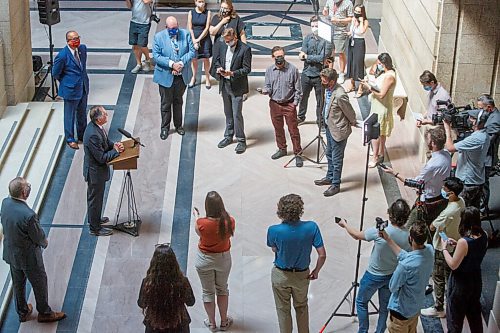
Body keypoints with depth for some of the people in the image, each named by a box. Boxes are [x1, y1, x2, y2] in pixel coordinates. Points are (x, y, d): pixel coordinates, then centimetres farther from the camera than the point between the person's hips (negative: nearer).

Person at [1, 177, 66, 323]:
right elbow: (38, 237, -20)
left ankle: (22, 312, 44)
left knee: (18, 283, 25)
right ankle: (44, 312, 37)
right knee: (40, 283, 17)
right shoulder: (28, 215, -37)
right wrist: (45, 242, 2)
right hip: (28, 256, -7)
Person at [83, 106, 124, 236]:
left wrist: (113, 145, -7)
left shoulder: (95, 126, -5)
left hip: (96, 169, 9)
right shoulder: (93, 135, -34)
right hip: (95, 171, -9)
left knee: (95, 196, 27)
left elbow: (105, 142, 12)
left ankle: (94, 218, 47)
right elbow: (102, 158, -28)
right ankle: (95, 228, 24)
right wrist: (116, 151, -16)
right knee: (95, 198, 8)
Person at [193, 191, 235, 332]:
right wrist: (222, 212, 7)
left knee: (208, 291, 19)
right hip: (224, 259, 2)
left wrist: (196, 216, 12)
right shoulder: (229, 221, -25)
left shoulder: (201, 223, -29)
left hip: (205, 260, -2)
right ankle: (224, 322, 36)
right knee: (222, 289, 24)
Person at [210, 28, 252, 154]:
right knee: (228, 113, 17)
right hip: (224, 85, 6)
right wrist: (218, 68, -5)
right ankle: (228, 136, 30)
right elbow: (217, 60, 18)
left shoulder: (245, 49, -13)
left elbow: (247, 69, -14)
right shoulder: (223, 47, 5)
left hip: (237, 87, -6)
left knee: (237, 114, -5)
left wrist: (232, 73, -26)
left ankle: (241, 140, 5)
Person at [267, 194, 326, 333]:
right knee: (301, 307, 26)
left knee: (283, 309, 18)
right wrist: (316, 271, -1)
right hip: (302, 275, 2)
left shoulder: (274, 230, -24)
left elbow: (274, 249, -2)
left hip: (280, 276, -1)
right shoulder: (311, 227, -23)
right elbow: (322, 255, -17)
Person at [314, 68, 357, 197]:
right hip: (329, 127, 9)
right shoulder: (328, 89, -5)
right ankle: (330, 177, 44)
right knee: (329, 154, 25)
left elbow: (350, 113, -19)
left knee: (336, 159, 6)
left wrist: (353, 123, -1)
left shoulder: (339, 95, -32)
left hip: (338, 130, -9)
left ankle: (336, 185, 20)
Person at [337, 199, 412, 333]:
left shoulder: (379, 231, -28)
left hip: (373, 276, -3)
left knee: (361, 302, 19)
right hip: (393, 276, 4)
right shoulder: (409, 236, -17)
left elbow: (356, 235, -10)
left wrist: (344, 224, 8)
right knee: (384, 306, 22)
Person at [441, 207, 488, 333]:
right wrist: (457, 244, 5)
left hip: (460, 282, -6)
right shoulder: (484, 236, -10)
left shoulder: (464, 242, -31)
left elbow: (453, 265, -21)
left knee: (455, 314, 14)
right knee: (474, 312, 25)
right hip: (476, 279, 6)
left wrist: (444, 248, -10)